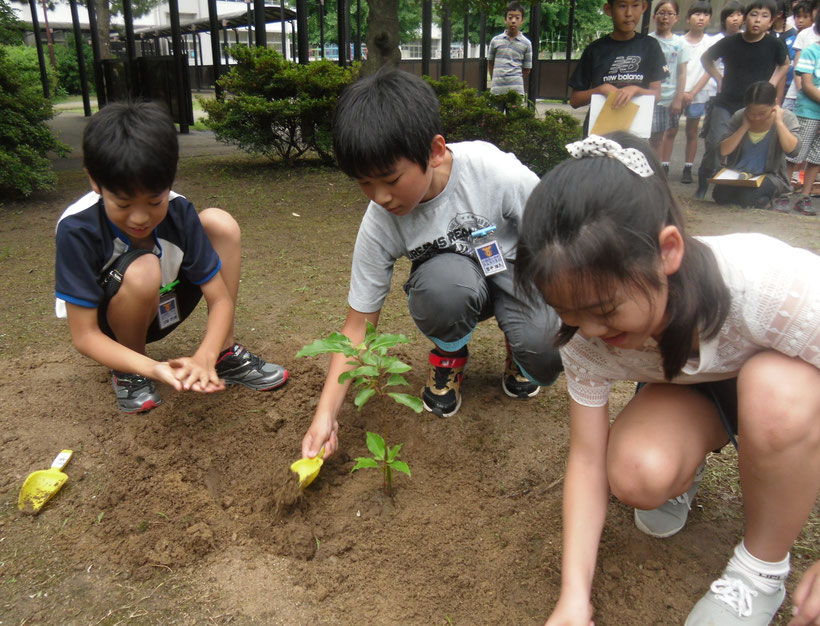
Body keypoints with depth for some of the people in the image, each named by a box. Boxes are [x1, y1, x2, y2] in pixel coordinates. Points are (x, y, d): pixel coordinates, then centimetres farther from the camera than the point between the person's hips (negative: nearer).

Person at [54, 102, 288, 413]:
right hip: (110, 321, -3)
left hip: (165, 304, 4)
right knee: (143, 271, -37)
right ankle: (128, 375, -7)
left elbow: (220, 298, -19)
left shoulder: (178, 212, -21)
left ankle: (225, 355, -9)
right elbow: (84, 336, -26)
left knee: (220, 222, -17)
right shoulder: (77, 230, -30)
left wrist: (204, 358, -38)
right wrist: (153, 368, -43)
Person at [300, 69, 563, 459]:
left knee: (545, 356, -31)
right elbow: (358, 325, -14)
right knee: (442, 280, -36)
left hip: (516, 273, -1)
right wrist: (326, 413, -20)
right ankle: (448, 355, -1)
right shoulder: (379, 225, -20)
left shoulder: (498, 174, -29)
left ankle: (517, 355, 9)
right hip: (453, 292, 1)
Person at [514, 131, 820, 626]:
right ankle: (686, 472, 9)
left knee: (772, 385, -37)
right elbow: (587, 459, -18)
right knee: (636, 475, -30)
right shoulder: (587, 339, -25)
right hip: (688, 393, 2)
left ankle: (762, 571, -11)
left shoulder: (771, 284, -39)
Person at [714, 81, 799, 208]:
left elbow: (792, 150, -20)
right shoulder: (739, 116, 0)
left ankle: (766, 200, 7)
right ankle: (761, 200, 7)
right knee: (720, 195, -26)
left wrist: (779, 122, -19)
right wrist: (744, 127, -12)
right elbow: (723, 151, -7)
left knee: (747, 196, -32)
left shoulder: (786, 117, -4)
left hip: (769, 176, -3)